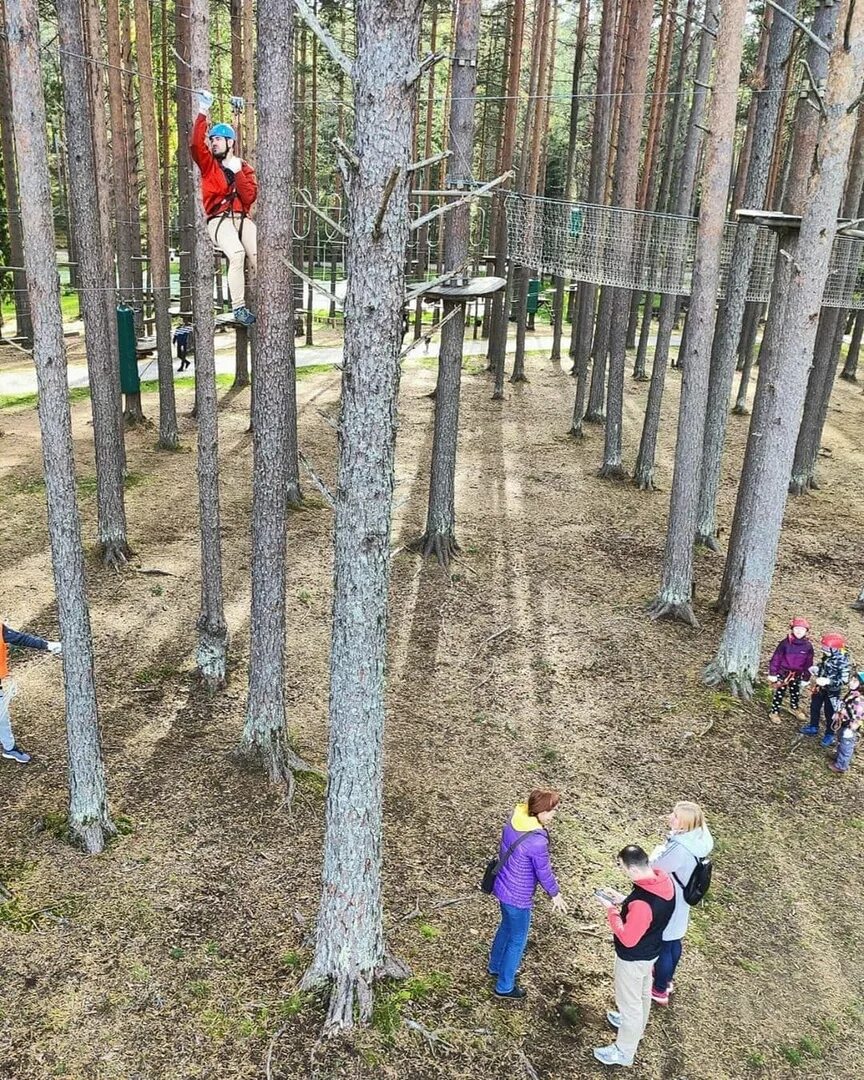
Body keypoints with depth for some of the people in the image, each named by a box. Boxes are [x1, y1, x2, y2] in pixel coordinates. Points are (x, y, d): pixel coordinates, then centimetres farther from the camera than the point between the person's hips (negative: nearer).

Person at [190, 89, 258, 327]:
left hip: (242, 219, 3)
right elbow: (195, 143, -5)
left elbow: (249, 197, 2)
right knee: (237, 253, -31)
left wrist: (237, 172, -5)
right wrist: (203, 111, -9)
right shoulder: (208, 163, 14)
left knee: (260, 254, -24)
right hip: (218, 220, -3)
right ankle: (238, 308, -32)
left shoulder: (244, 167, 16)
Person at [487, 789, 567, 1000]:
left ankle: (495, 967, 52)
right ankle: (504, 987, 32)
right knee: (517, 941, 14)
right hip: (518, 897, -8)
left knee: (506, 927, 30)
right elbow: (544, 872, -18)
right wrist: (555, 894, 0)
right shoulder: (537, 842, -34)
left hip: (503, 886, 8)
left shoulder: (514, 819, -11)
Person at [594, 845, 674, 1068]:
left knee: (629, 1001, 15)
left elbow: (628, 939, -30)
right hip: (651, 950, 8)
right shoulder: (663, 878, -16)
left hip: (633, 958, -8)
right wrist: (624, 900, -5)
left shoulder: (642, 904, -42)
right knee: (643, 992, 32)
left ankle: (624, 1052, 37)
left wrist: (611, 909, -22)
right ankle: (636, 1026, 59)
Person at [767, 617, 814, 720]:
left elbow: (808, 663, 1)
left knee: (795, 693, 22)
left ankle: (794, 708, 46)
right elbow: (776, 658, -12)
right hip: (783, 673, -3)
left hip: (797, 675, 3)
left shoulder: (808, 646, -9)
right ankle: (774, 712, 20)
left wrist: (806, 678, 5)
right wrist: (772, 673, -10)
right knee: (779, 693, 6)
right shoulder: (786, 643, -18)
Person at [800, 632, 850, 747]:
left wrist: (827, 681, -35)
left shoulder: (842, 661, -30)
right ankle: (813, 727, 46)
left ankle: (830, 735, 33)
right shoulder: (827, 656, -8)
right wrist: (816, 670, -6)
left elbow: (844, 680, -28)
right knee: (814, 707, 24)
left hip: (832, 691, -8)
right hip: (821, 688, 8)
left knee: (829, 713, 10)